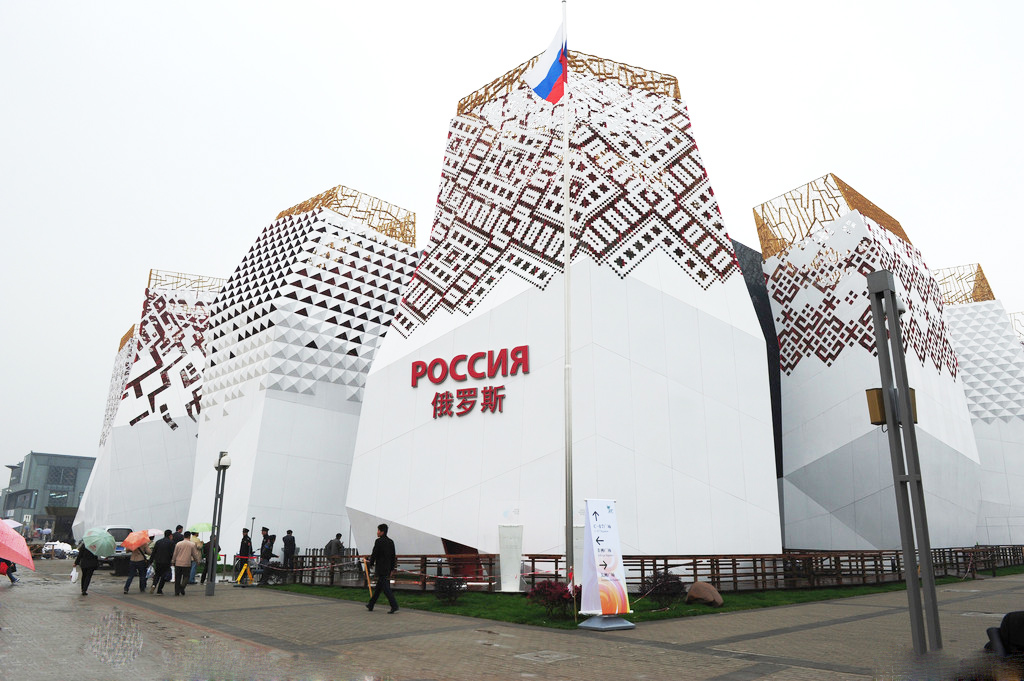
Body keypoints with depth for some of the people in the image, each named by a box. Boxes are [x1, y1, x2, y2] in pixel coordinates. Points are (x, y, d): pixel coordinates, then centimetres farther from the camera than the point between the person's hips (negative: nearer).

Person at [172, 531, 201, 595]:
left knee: (177, 578, 10)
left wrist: (173, 561, 19)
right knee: (186, 577, 9)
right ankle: (182, 587, -13)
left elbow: (175, 554, 5)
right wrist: (197, 561, 18)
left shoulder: (178, 544, 0)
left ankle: (177, 592, 11)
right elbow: (195, 554, 3)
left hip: (178, 563, 2)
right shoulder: (192, 544, -3)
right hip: (187, 564, -2)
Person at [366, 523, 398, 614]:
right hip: (388, 569, 8)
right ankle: (371, 605, 27)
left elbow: (374, 554, -11)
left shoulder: (378, 541, -13)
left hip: (381, 569, -8)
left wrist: (371, 564, 8)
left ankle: (394, 606, -14)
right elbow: (393, 556, 11)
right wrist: (391, 569, 16)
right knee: (378, 587, 17)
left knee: (386, 588, -7)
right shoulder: (391, 542, 9)